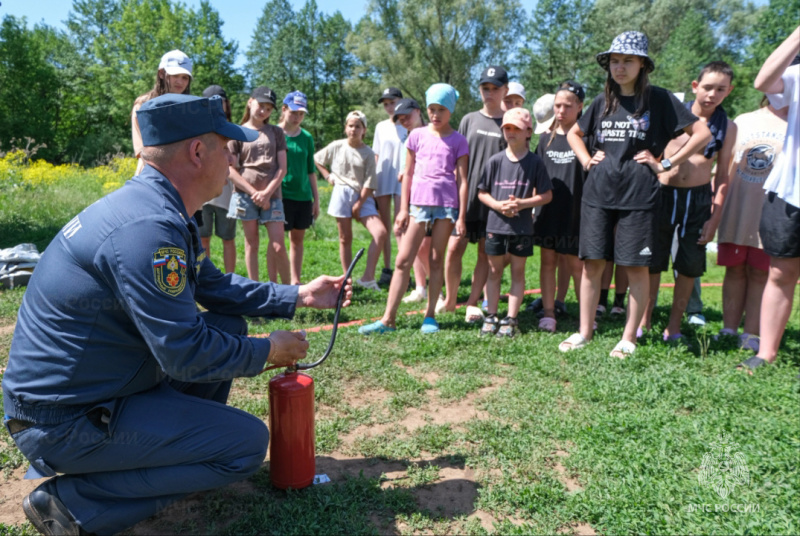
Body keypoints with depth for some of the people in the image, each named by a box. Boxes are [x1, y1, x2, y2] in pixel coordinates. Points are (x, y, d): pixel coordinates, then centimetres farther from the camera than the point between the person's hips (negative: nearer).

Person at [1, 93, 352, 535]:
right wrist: (265, 352, -10)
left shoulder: (159, 207, 4)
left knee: (229, 327, 11)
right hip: (64, 421, -9)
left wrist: (298, 296, 13)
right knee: (248, 442, -9)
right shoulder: (147, 227, -28)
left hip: (98, 384, 10)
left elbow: (215, 286, 15)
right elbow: (185, 355, -26)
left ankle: (172, 444, 18)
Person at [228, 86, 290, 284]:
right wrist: (254, 193, -8)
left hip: (272, 195, 1)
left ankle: (287, 288, 8)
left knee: (278, 246, -6)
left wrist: (267, 192, -8)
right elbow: (232, 170, 1)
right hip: (245, 195, 0)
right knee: (251, 243, 4)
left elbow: (282, 168, 5)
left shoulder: (276, 132, 12)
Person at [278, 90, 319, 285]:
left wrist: (316, 199, 12)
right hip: (281, 196, -4)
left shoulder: (306, 137, 9)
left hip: (303, 196, 4)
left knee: (298, 239, 10)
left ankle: (295, 281, 18)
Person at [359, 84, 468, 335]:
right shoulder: (417, 135, 9)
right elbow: (408, 174, 10)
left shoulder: (458, 141, 5)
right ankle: (388, 319, 0)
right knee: (403, 261, -2)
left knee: (436, 260, 4)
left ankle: (430, 316, 14)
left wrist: (461, 216, -4)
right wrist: (403, 209, 4)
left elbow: (462, 180, 2)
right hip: (419, 202, 1)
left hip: (447, 204, -1)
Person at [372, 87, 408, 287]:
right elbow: (376, 156, 15)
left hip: (402, 181, -4)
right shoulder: (381, 127, 13)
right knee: (383, 227, 5)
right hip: (382, 181, 4)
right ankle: (387, 270, 13)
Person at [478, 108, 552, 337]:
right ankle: (491, 316, 20)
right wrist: (497, 205, -14)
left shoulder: (535, 162, -3)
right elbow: (482, 192, 4)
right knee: (494, 272, 10)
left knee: (517, 272, 7)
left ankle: (511, 319, 15)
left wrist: (522, 203, -15)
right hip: (495, 224, 2)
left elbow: (546, 195, -1)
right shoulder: (495, 161, 1)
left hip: (522, 227, -1)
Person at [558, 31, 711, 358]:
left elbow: (702, 134, -1)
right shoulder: (603, 102, 12)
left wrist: (665, 164, -5)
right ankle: (585, 332, 14)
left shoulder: (658, 99, 1)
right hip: (597, 195, 4)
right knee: (592, 263, 3)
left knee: (636, 266, 0)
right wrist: (586, 159, 11)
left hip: (637, 196, -3)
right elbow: (574, 133, 28)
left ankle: (629, 337, 12)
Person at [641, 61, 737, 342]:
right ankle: (644, 322, 19)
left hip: (698, 199, 2)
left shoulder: (727, 127, 3)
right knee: (652, 262, 3)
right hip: (662, 194, -2)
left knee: (689, 266, 7)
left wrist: (715, 218, -2)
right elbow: (649, 152, 6)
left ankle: (673, 327, 20)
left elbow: (722, 176, 3)